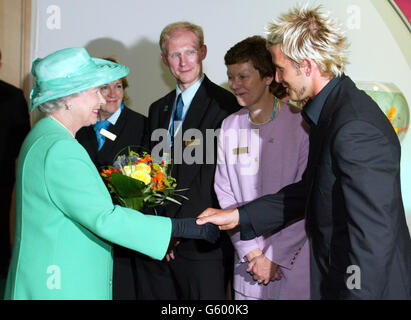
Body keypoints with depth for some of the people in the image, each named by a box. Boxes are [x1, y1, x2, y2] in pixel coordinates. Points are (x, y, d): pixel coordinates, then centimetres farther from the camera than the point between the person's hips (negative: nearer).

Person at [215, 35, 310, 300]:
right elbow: (226, 194, 4)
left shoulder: (301, 124, -9)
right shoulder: (230, 126, 6)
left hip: (295, 262, -3)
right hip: (248, 261, 4)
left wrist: (274, 255, -11)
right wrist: (252, 252, -4)